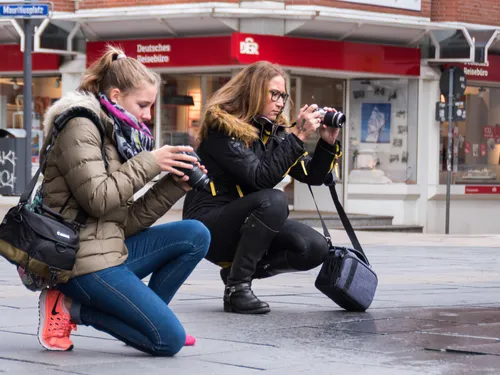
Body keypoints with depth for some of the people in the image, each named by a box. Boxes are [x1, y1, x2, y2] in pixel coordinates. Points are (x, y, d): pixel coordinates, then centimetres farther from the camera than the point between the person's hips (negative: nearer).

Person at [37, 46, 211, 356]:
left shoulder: (114, 134, 18)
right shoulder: (80, 127, -9)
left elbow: (127, 221, 11)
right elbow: (98, 199, -20)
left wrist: (175, 185, 1)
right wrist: (150, 163, -12)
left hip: (109, 248, 9)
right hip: (85, 260, -9)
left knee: (195, 235, 3)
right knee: (169, 340, -13)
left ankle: (147, 317, 2)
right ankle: (73, 308, -4)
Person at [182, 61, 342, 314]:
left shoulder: (273, 131, 7)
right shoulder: (222, 128, -14)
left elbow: (312, 176, 9)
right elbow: (261, 178, -26)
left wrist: (328, 143, -7)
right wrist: (298, 136, -26)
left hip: (244, 223, 7)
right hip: (208, 225, -7)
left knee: (315, 248, -12)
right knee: (273, 200, -32)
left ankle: (236, 269, 7)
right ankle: (236, 288, -21)